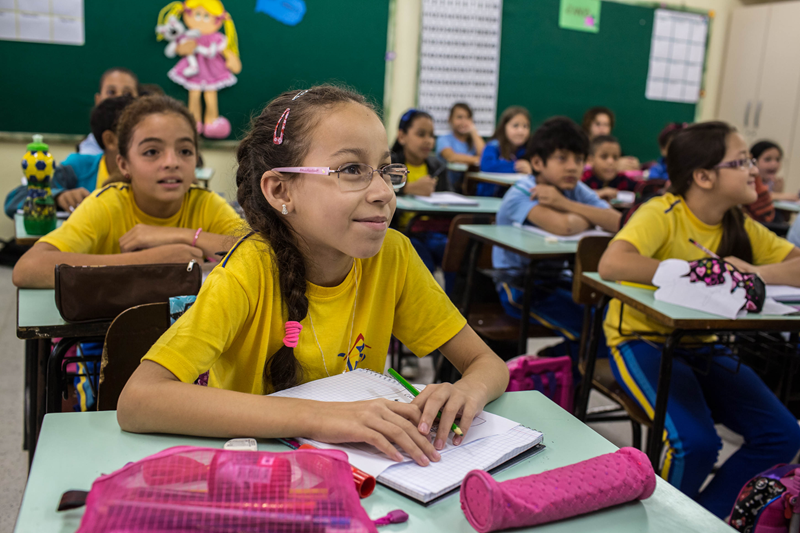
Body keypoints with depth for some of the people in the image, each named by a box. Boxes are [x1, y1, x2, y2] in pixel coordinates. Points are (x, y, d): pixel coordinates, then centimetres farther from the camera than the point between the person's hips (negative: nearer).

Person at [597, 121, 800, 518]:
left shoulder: (741, 227, 5)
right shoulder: (663, 214, -17)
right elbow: (611, 264, -35)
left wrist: (755, 273, -23)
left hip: (701, 347, 7)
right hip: (643, 341, -7)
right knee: (695, 441, -26)